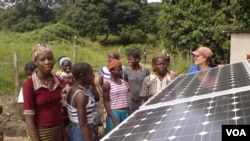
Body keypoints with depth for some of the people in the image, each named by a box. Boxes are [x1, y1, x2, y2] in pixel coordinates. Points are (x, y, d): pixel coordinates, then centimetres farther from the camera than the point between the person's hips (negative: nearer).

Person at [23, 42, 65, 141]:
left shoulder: (57, 81, 0)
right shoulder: (29, 84, -15)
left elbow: (59, 108, 9)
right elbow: (29, 119, -15)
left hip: (59, 130, 5)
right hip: (42, 133, -5)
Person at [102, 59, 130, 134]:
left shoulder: (124, 82, 8)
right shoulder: (107, 84, -8)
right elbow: (106, 102, -10)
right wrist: (114, 119, -14)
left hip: (126, 112, 5)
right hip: (115, 113, -5)